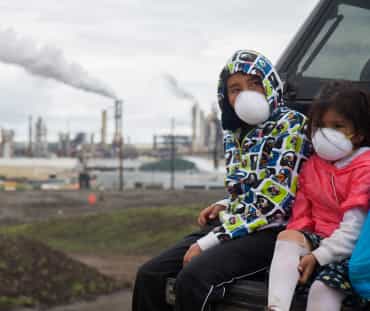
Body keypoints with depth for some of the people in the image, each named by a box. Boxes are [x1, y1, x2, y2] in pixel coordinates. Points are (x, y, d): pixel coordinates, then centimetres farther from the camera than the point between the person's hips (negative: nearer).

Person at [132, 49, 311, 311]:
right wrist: (224, 206, 7)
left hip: (269, 231, -8)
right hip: (232, 224, 8)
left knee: (193, 277, -31)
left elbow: (272, 203, -16)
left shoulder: (291, 125, -6)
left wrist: (208, 243, -17)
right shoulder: (237, 132, 17)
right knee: (149, 275, -7)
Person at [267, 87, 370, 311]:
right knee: (288, 236, -23)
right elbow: (302, 215, 11)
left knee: (323, 288, -29)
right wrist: (292, 250, -8)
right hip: (318, 240, 6)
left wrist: (318, 256, -21)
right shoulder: (312, 166, 13)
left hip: (349, 248, -6)